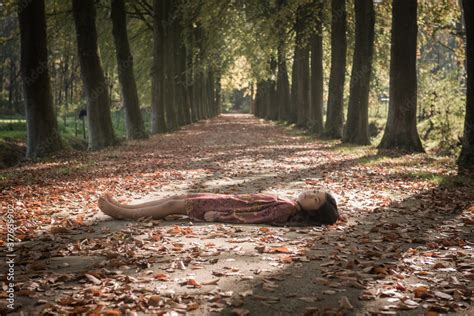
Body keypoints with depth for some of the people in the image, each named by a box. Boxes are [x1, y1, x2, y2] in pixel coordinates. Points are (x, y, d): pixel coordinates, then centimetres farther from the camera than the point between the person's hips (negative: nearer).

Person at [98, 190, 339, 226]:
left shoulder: (287, 209, -22)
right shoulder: (288, 203, 4)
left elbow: (255, 217, -25)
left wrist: (217, 216, -24)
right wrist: (218, 209, 17)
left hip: (224, 208, -8)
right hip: (227, 200, 8)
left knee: (173, 205, -3)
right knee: (177, 197, 9)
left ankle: (122, 214, 12)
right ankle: (123, 206, 20)